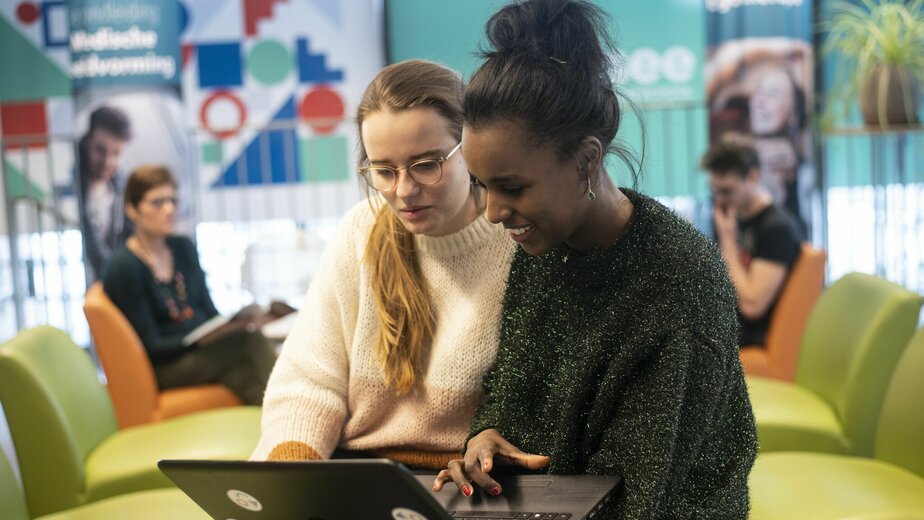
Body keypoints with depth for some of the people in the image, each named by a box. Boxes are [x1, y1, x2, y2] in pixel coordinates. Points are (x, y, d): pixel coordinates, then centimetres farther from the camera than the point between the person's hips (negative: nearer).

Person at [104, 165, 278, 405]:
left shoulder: (184, 248, 12)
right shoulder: (124, 266, -8)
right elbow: (151, 347, -11)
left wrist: (232, 322, -11)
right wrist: (202, 339, -28)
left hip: (207, 353, 6)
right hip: (164, 368, -6)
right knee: (249, 341, -30)